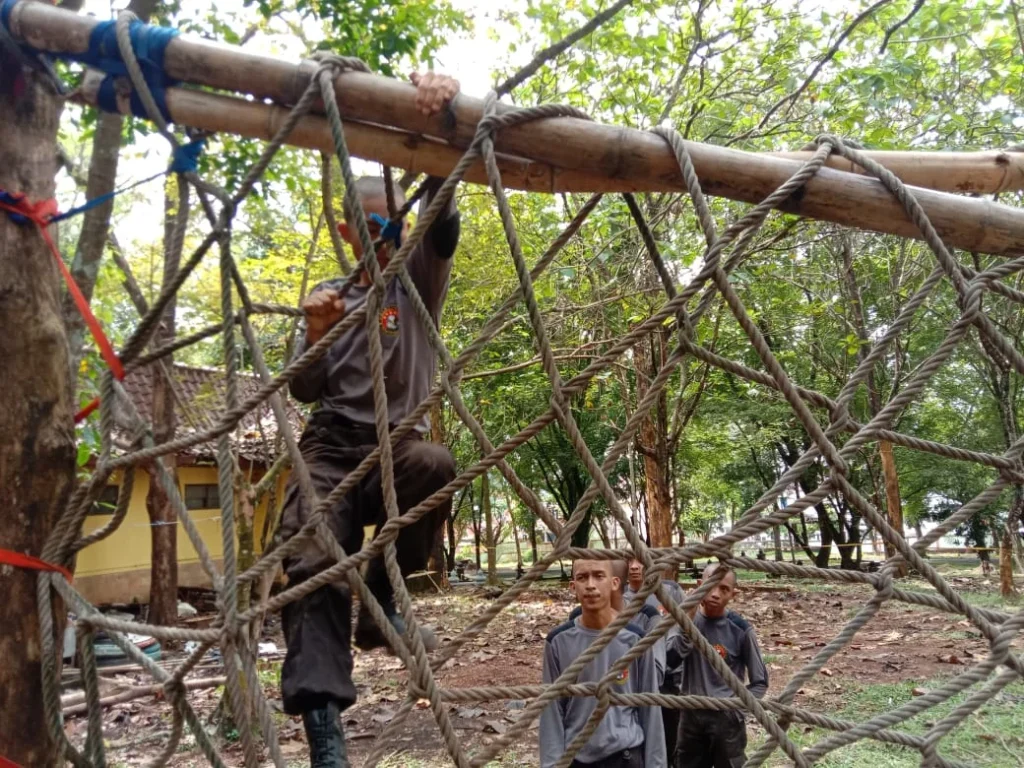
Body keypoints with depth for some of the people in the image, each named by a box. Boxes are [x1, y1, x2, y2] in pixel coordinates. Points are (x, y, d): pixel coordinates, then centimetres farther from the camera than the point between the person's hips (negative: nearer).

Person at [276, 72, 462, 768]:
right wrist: (316, 336, -8)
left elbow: (442, 220, -10)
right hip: (331, 444, 1)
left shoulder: (419, 283, 11)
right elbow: (307, 392, 13)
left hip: (395, 448, -1)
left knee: (436, 465, -36)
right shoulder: (329, 296, 18)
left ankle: (380, 594, -13)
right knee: (315, 564, -22)